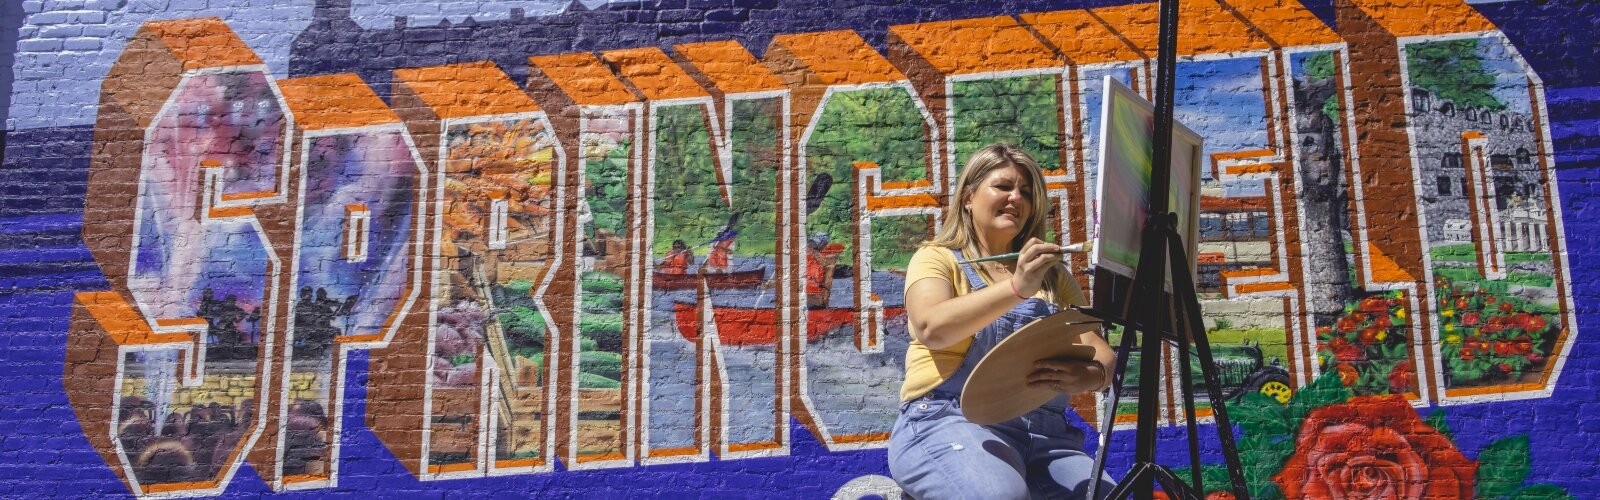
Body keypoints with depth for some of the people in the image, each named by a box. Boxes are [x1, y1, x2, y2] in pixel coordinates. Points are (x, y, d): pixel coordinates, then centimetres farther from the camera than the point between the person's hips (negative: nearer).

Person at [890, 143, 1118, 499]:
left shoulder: (1053, 276, 21)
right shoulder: (937, 258, 8)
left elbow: (1102, 354, 10)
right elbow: (932, 328, -14)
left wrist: (1089, 375, -15)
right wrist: (1015, 288, -27)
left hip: (1044, 431, 4)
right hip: (950, 420, -4)